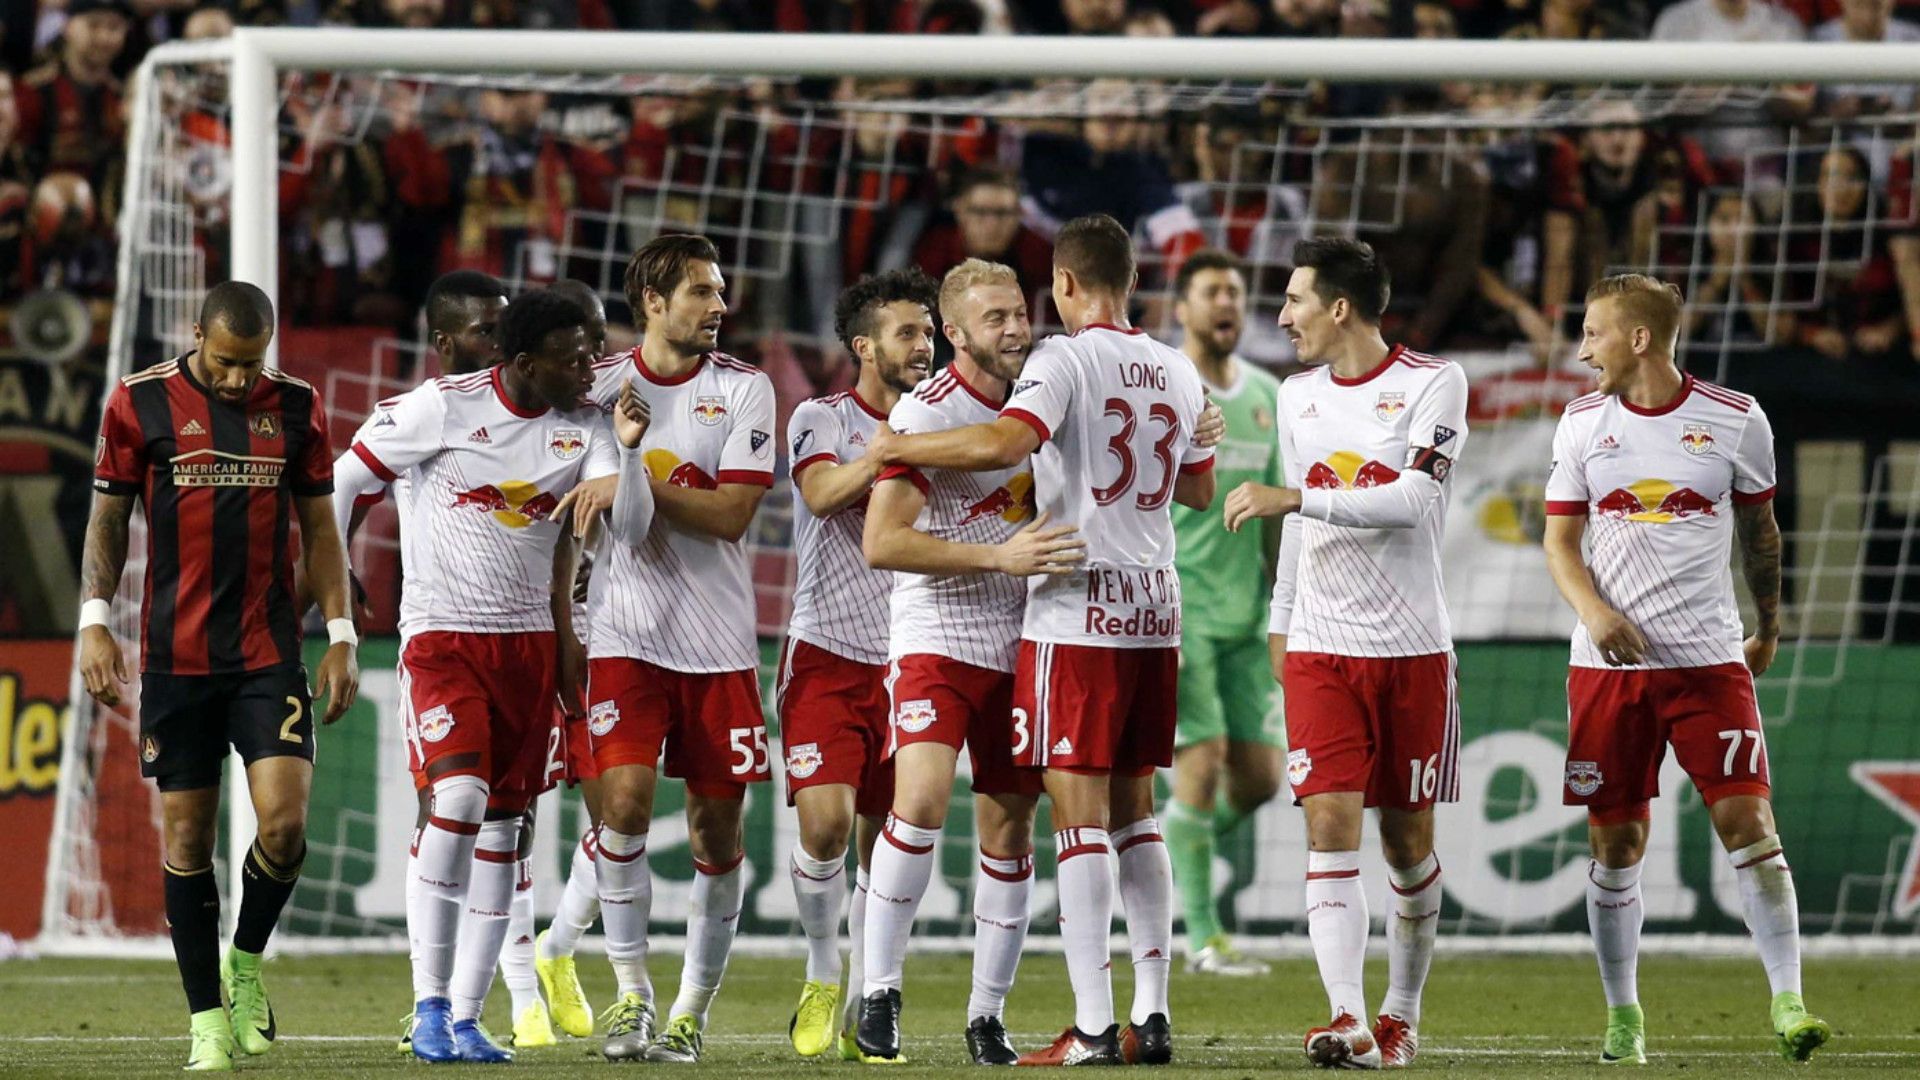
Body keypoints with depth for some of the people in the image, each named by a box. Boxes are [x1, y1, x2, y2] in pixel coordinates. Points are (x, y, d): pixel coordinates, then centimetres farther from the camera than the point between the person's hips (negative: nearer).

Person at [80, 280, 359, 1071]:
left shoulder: (297, 408, 5)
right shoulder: (140, 404, 0)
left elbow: (319, 528, 11)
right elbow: (108, 520, 6)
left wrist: (340, 635, 6)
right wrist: (95, 621, -4)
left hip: (270, 652, 1)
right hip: (175, 656, -1)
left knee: (284, 823, -13)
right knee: (187, 834, 1)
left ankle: (245, 963, 14)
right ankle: (208, 1020, 10)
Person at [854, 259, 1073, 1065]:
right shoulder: (927, 413, -12)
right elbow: (882, 544, -18)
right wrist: (999, 556, -26)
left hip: (1021, 645, 6)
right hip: (936, 640, -6)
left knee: (1010, 822, 7)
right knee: (923, 798, -21)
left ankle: (988, 1015, 15)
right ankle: (878, 991, -9)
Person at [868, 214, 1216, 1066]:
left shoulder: (1067, 359, -9)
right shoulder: (1177, 373, 11)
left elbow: (1005, 442, -26)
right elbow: (1198, 489, 23)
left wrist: (902, 447, -14)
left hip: (1078, 613, -7)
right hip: (1154, 612, 7)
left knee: (1078, 812, -5)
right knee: (1134, 812, 13)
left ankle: (1093, 1026, -9)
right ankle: (1152, 1018, 11)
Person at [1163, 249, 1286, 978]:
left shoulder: (1266, 395, 13)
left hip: (1245, 616, 6)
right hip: (1179, 610, -6)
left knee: (1258, 778, 2)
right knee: (1202, 765, -10)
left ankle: (1169, 851, 29)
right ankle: (1204, 937, -2)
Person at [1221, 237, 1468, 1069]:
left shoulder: (1432, 384, -7)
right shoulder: (1298, 396, 11)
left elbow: (1409, 502, -18)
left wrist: (1293, 498, -22)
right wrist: (1280, 621, 23)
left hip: (1411, 648, -3)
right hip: (1320, 649, 3)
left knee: (1407, 838, 5)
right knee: (1331, 825, -12)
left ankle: (1402, 1013, 22)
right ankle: (1349, 1023, -20)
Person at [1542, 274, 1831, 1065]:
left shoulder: (1735, 421, 0)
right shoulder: (1582, 423, 4)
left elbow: (1759, 529, 13)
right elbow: (1559, 541, 6)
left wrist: (1769, 627, 22)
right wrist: (1595, 613, -13)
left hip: (1708, 658, -2)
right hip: (1608, 664, 2)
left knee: (1748, 823, -11)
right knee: (1615, 842, 3)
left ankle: (1789, 1003, -9)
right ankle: (1622, 1015, 15)